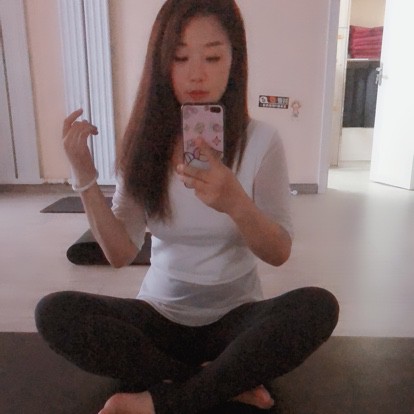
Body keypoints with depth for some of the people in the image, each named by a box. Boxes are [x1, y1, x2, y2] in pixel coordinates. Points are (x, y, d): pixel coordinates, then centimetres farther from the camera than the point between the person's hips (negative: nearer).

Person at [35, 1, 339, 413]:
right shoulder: (144, 142, -6)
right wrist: (84, 178, -20)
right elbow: (120, 254, -7)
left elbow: (280, 253, -11)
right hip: (160, 315, 2)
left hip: (235, 315, -1)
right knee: (53, 312, -21)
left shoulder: (261, 140, -11)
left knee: (318, 305, -29)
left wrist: (235, 203, -30)